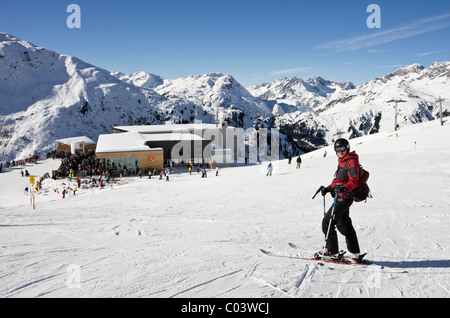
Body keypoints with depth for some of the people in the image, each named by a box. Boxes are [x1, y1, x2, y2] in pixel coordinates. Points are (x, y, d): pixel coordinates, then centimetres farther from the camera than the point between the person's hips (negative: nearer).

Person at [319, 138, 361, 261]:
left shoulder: (352, 162, -14)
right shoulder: (342, 162, 16)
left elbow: (354, 182, -22)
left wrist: (344, 188, -39)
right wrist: (328, 188, 13)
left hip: (344, 197, -10)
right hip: (341, 197, 10)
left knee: (327, 222, -8)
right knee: (344, 224, 18)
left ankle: (332, 251, -2)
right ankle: (353, 252, 28)